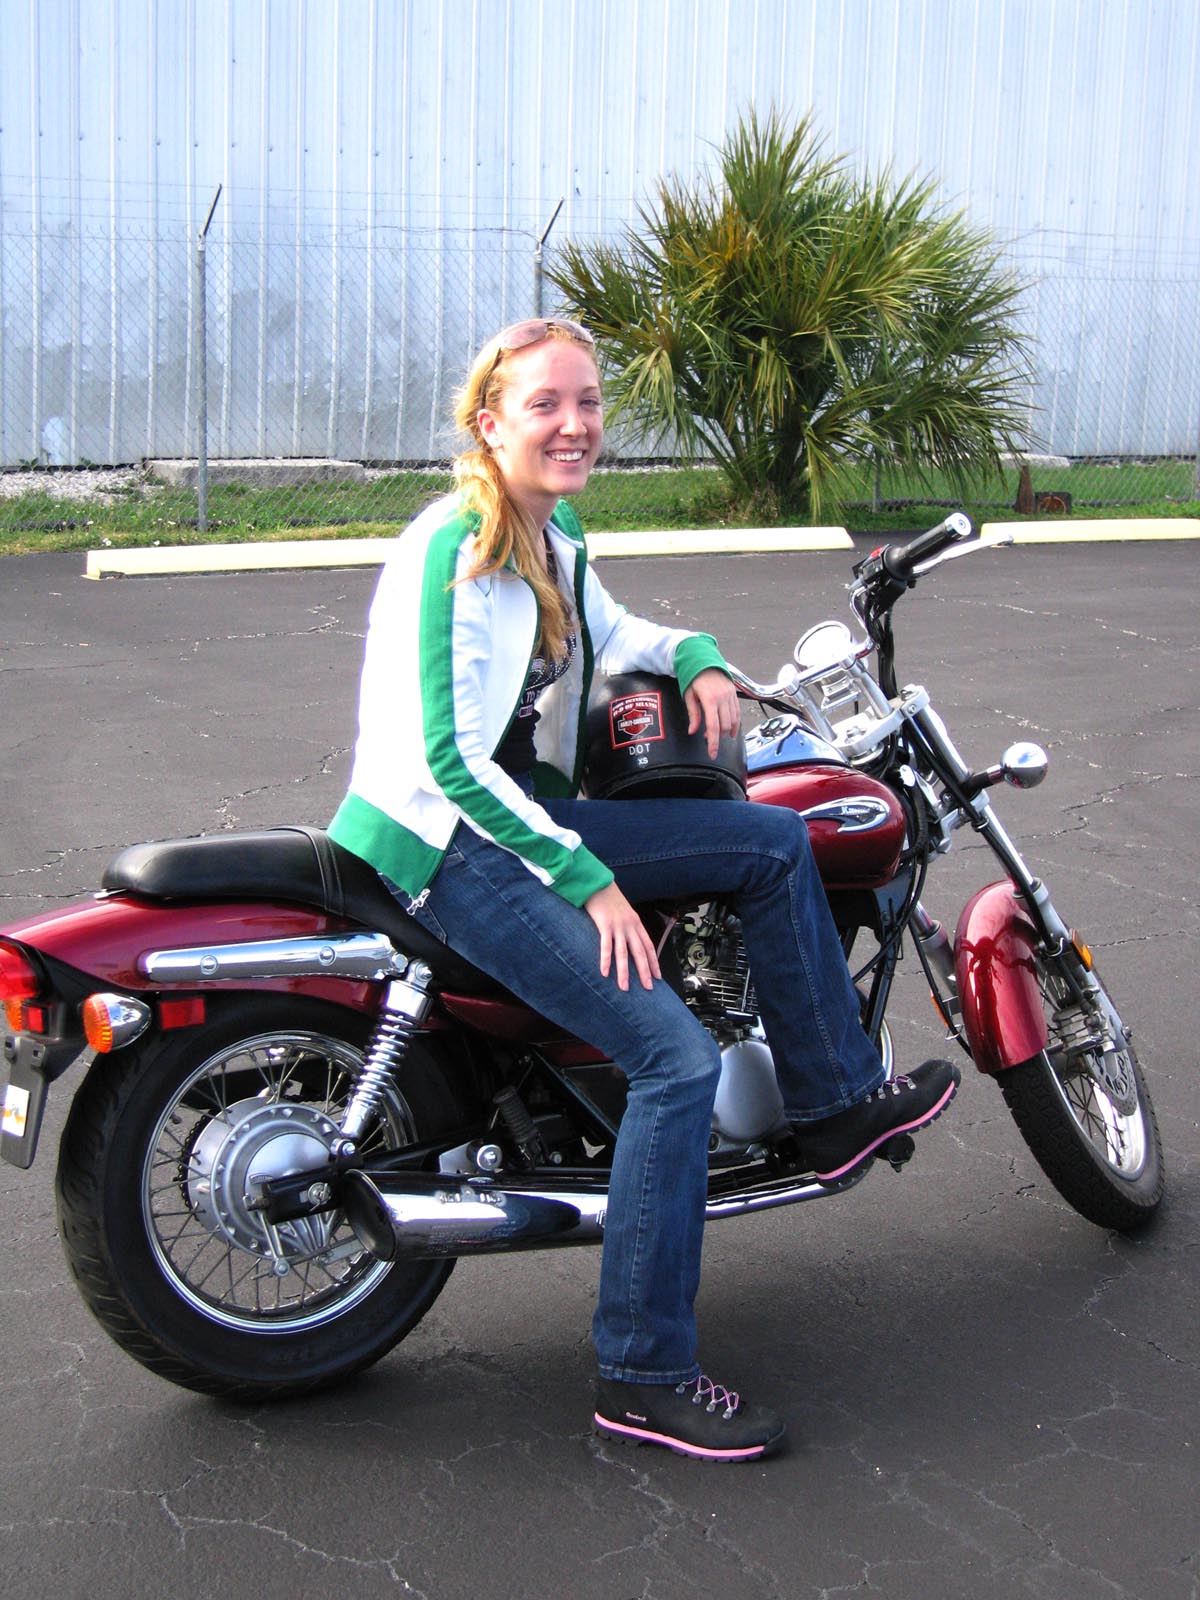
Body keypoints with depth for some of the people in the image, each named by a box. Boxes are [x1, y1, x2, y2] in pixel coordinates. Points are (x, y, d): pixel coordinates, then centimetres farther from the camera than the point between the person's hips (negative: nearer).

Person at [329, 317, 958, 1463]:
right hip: (445, 841, -9)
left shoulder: (553, 535, 8)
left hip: (530, 810, 9)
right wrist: (589, 881, -22)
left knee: (774, 842, 8)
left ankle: (834, 1104, 20)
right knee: (677, 1057, -19)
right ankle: (643, 1378, -10)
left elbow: (605, 633, 29)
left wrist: (695, 657, 7)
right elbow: (452, 759, -23)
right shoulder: (452, 552, -20)